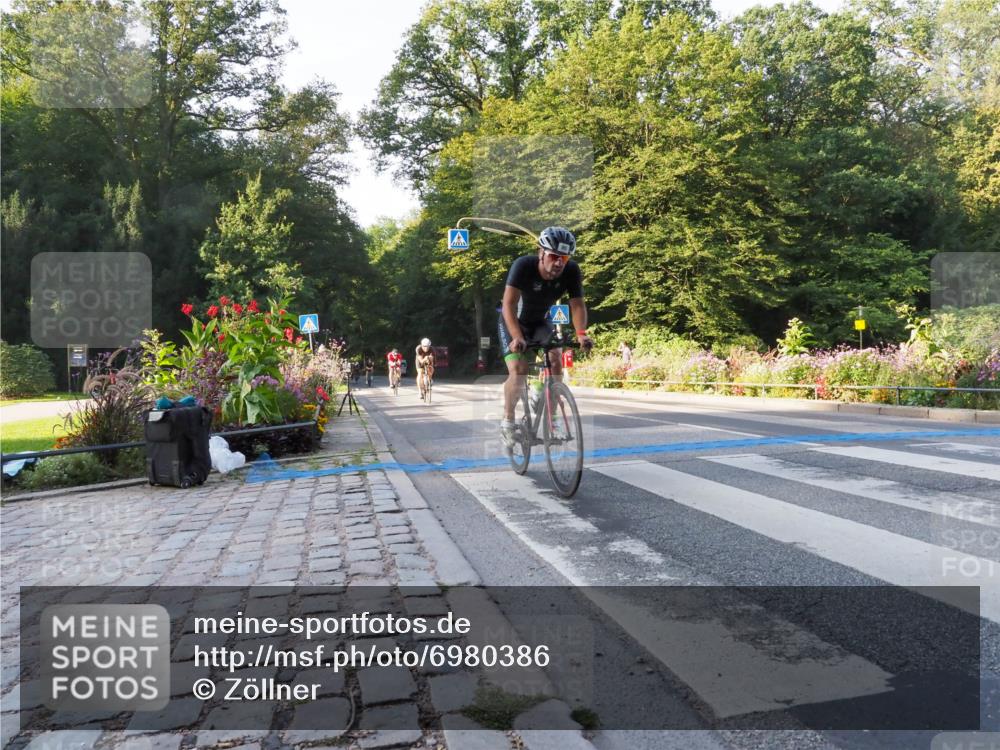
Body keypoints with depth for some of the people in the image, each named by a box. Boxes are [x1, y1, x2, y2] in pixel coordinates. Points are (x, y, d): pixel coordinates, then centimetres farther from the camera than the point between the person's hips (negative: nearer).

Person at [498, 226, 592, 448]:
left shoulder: (571, 271, -22)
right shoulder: (523, 266, -32)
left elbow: (577, 305, -23)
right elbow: (509, 304, -40)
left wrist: (581, 333, -42)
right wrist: (517, 337, -53)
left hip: (541, 322, 3)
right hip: (513, 322, -3)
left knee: (556, 360, -18)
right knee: (518, 370, -20)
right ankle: (507, 421, 0)